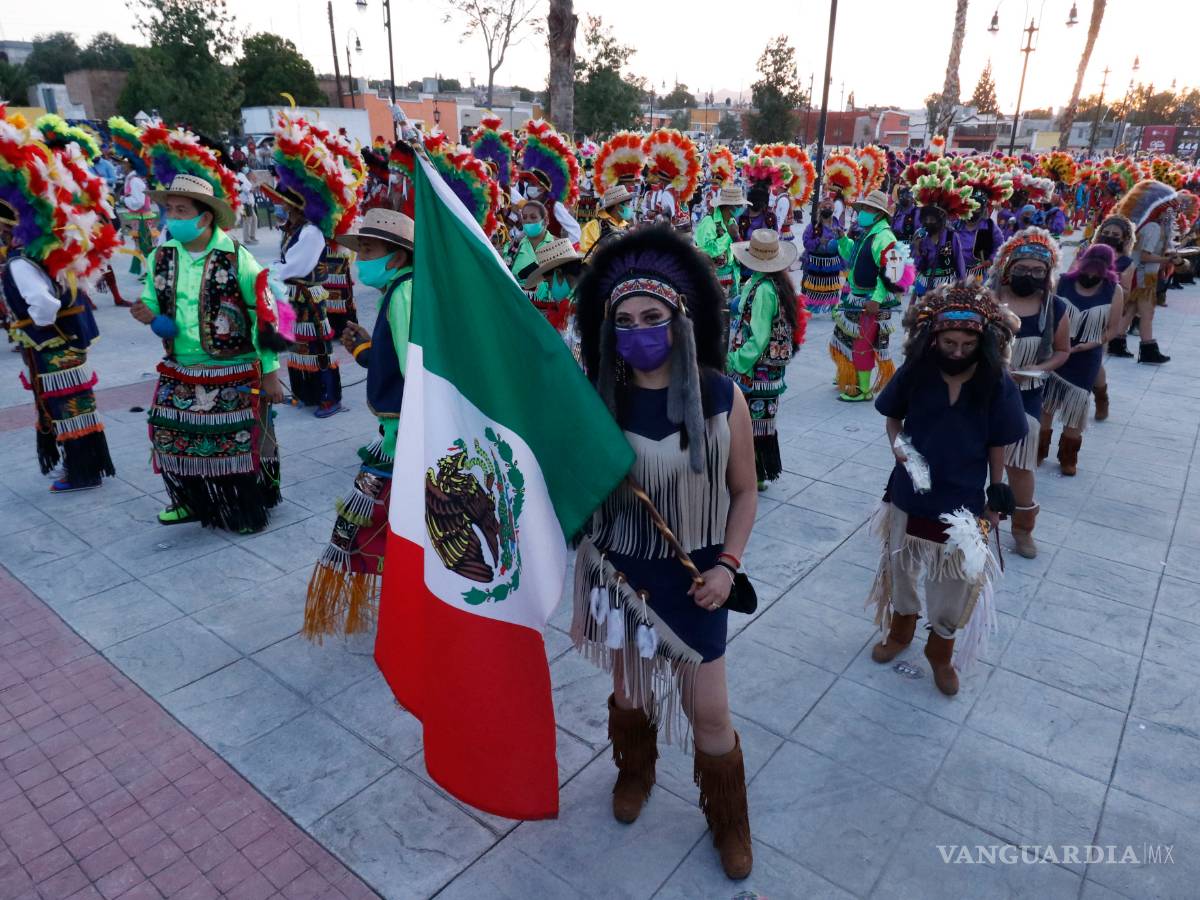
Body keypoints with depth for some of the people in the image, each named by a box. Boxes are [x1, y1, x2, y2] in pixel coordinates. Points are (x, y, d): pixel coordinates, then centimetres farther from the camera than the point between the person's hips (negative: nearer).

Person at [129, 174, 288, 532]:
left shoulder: (235, 257, -12)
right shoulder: (161, 257, 2)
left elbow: (265, 316, -9)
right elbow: (156, 305, 15)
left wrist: (269, 373, -8)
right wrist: (148, 315, -12)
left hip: (234, 377, -5)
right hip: (178, 375, 5)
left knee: (239, 444, 3)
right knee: (173, 440, 12)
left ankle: (248, 511, 23)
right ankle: (193, 502, 34)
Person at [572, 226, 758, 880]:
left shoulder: (720, 397, -13)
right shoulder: (597, 400, -10)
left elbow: (744, 491, -3)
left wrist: (727, 565, -10)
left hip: (692, 575, -1)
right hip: (618, 571, 2)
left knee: (708, 713, 8)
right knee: (628, 686, 22)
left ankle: (728, 821, 39)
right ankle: (634, 770, 55)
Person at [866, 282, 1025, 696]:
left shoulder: (996, 384, -14)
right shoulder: (915, 372, -12)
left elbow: (997, 445, -3)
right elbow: (893, 416, 5)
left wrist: (996, 499, 0)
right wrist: (896, 444, -14)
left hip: (963, 501, -1)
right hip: (909, 493, 1)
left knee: (955, 583, 12)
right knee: (899, 568, 19)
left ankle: (940, 651, 38)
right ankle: (900, 630, 47)